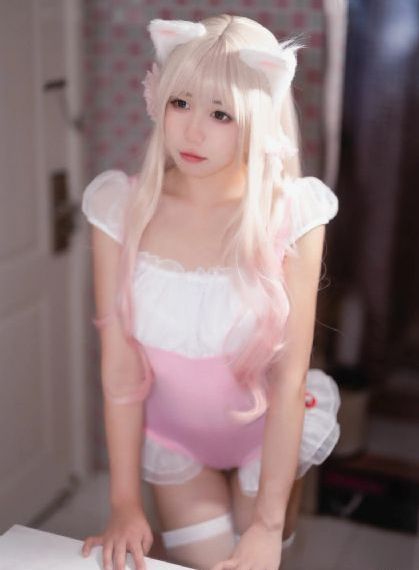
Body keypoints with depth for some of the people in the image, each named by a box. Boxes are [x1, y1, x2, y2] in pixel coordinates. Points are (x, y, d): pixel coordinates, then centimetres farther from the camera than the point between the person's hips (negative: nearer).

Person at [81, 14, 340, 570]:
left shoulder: (290, 214, -23)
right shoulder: (122, 208, -19)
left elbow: (290, 378, -20)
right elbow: (120, 369, -16)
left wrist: (269, 525, -19)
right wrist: (124, 503, -13)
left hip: (268, 434, 0)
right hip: (171, 433, 1)